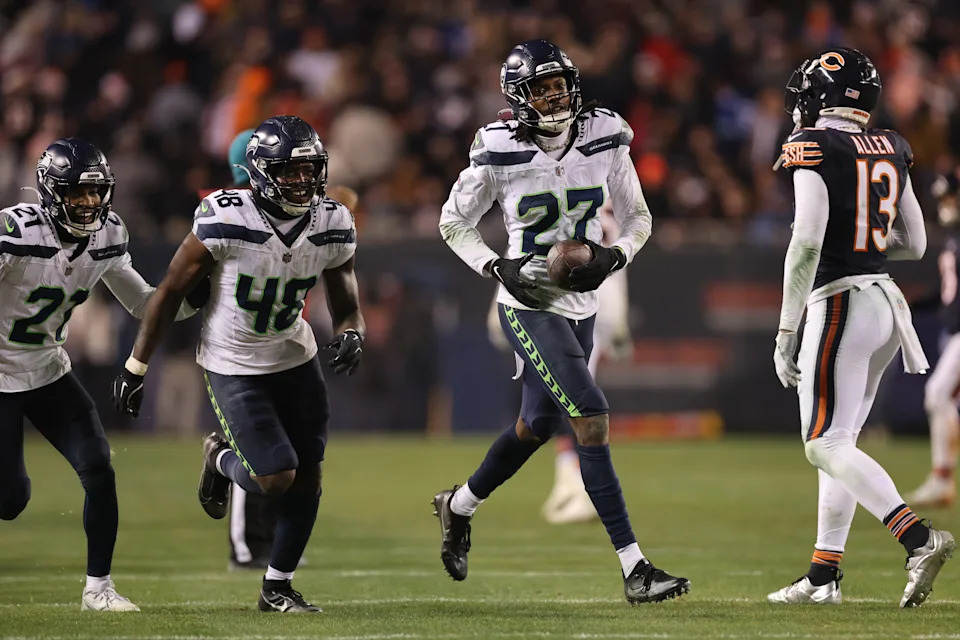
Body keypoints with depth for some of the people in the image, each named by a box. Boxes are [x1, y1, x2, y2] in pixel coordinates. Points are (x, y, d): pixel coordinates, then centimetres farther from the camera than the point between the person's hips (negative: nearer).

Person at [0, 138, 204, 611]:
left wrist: (195, 297, -8)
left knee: (99, 471, -9)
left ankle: (98, 587, 2)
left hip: (48, 372, 5)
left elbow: (144, 302, 8)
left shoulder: (106, 236, -4)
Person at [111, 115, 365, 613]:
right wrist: (135, 367, -9)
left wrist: (351, 334, -22)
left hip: (294, 358, 5)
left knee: (307, 475, 4)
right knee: (276, 477, -14)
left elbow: (344, 302, 3)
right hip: (233, 365, -5)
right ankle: (222, 460, 23)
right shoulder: (225, 222, -25)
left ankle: (277, 586, 22)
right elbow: (170, 292, -13)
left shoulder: (331, 226, -11)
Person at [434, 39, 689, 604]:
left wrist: (614, 258, -13)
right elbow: (454, 223, 1)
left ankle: (458, 507, 48)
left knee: (538, 426, 21)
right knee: (592, 420, -18)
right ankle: (634, 569, -19)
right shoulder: (500, 153, -13)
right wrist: (499, 268, -14)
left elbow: (638, 218, 7)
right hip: (530, 306, -6)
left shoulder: (604, 139, -4)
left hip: (581, 304, 6)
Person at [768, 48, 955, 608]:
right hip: (887, 303, 8)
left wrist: (786, 332, -16)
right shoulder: (891, 150, 12)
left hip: (840, 303, -8)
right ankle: (824, 576, 17)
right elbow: (914, 244, 17)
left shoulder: (815, 148, -10)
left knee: (827, 446, -8)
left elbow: (807, 242, -18)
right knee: (838, 441, 15)